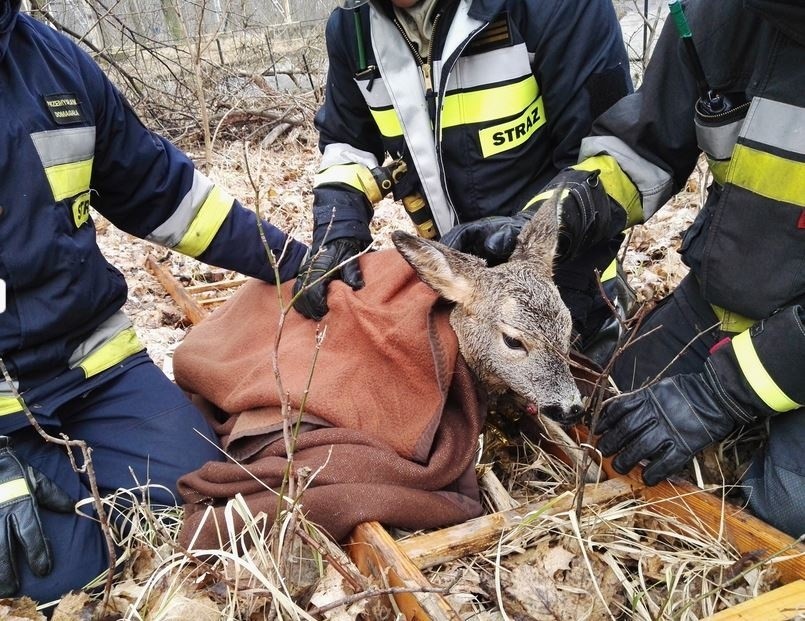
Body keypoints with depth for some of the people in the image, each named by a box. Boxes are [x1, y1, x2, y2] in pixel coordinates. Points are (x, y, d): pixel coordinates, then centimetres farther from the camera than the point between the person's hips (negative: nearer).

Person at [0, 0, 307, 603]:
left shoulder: (53, 59, 4)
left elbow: (162, 190, 12)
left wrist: (294, 260, 10)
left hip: (92, 359, 4)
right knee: (64, 573, -15)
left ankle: (70, 457, 18)